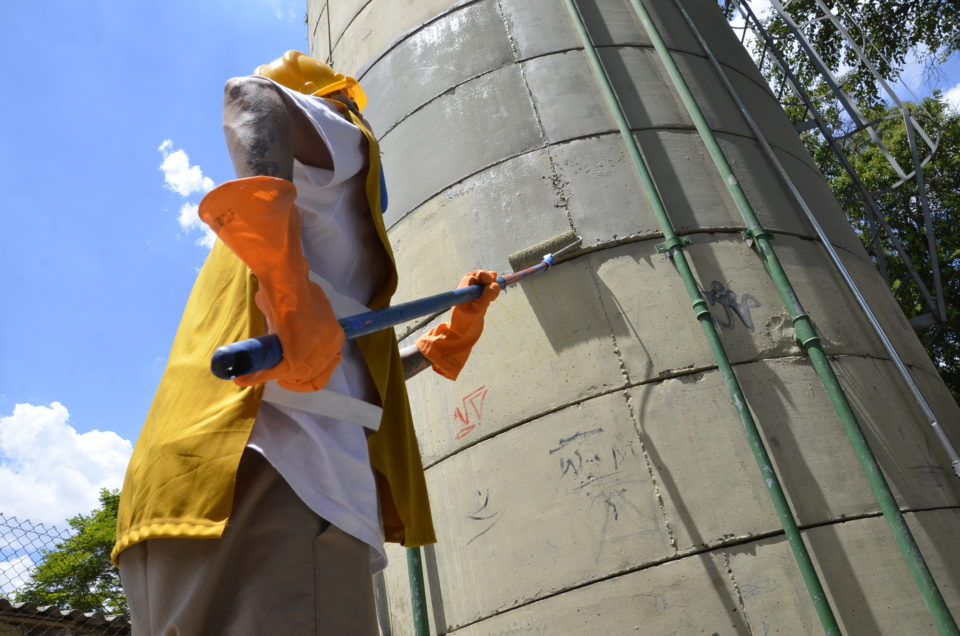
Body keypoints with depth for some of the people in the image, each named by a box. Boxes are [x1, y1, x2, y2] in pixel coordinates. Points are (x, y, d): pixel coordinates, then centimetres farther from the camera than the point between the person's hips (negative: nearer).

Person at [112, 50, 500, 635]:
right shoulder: (341, 141, 12)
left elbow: (350, 375, 35)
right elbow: (252, 96, -14)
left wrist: (452, 334, 41)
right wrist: (288, 279, -26)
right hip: (279, 479, -9)